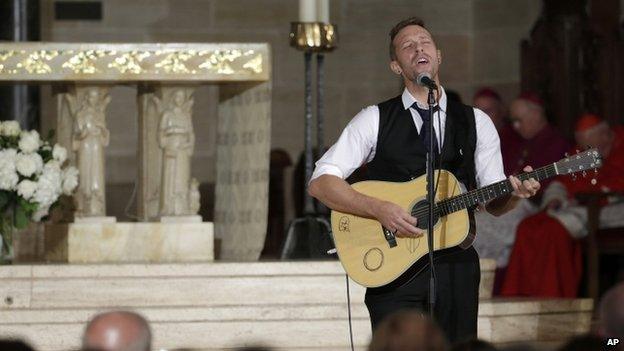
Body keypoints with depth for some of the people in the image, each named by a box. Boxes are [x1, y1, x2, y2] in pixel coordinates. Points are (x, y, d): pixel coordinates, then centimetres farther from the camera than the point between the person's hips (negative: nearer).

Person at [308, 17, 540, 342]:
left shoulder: (476, 122, 12)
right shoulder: (375, 120, 3)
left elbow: (494, 203, 13)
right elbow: (321, 182, -3)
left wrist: (514, 193, -11)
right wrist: (379, 209, -17)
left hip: (457, 265, 3)